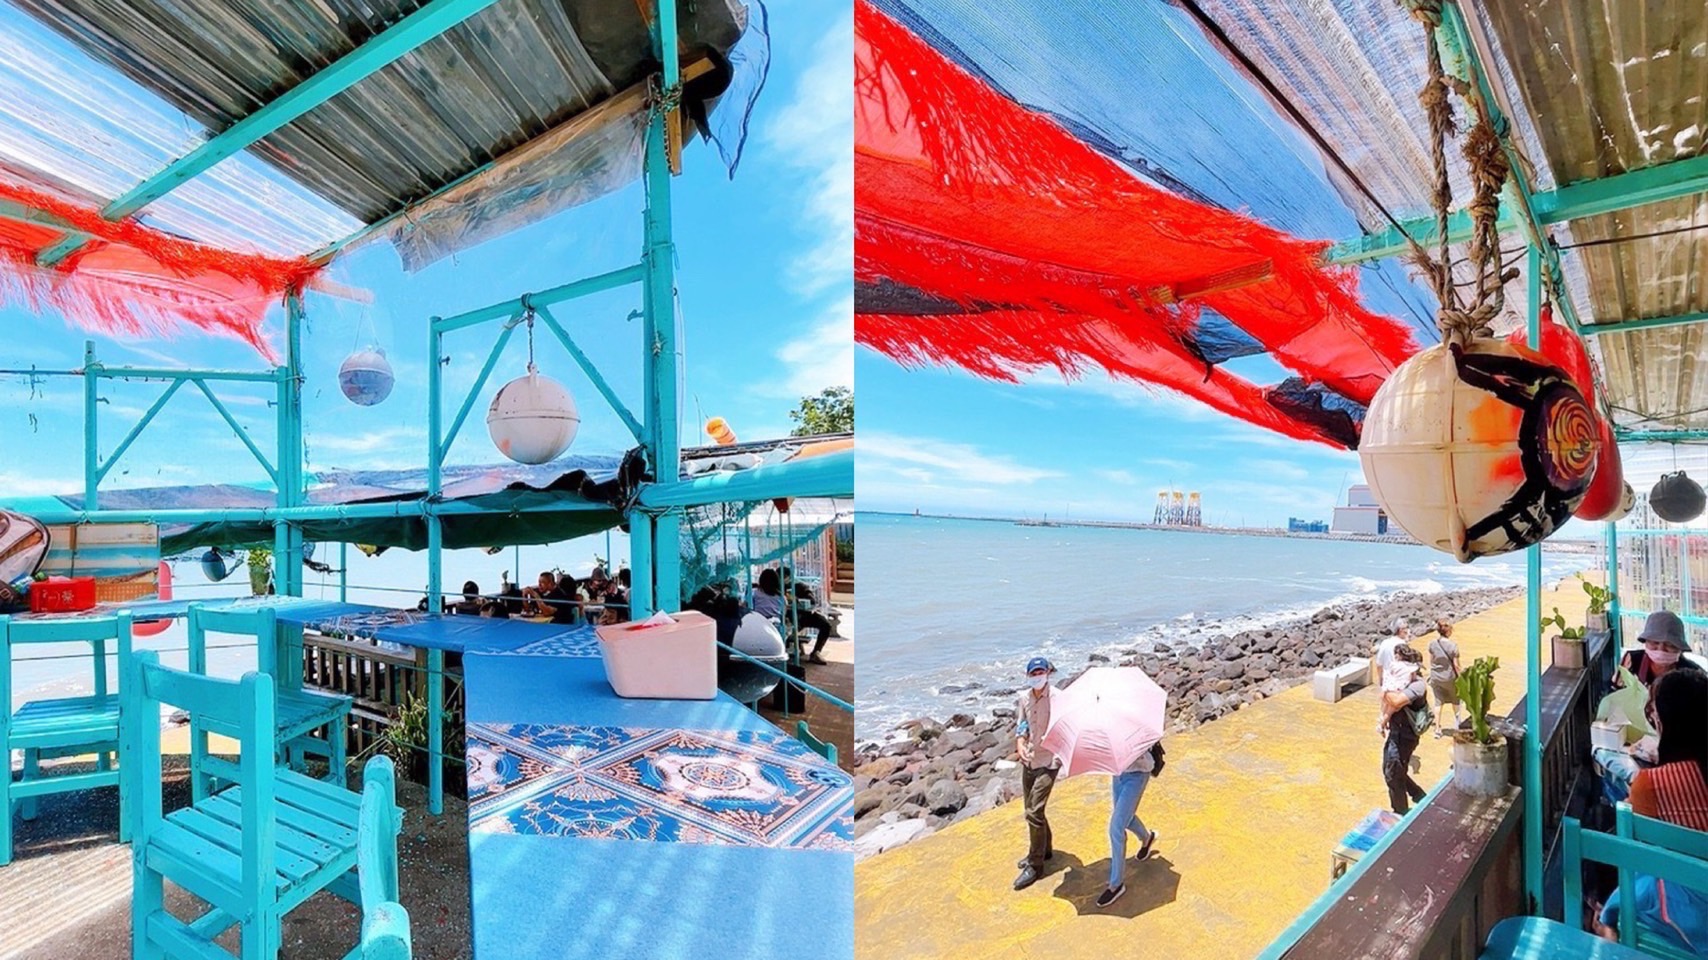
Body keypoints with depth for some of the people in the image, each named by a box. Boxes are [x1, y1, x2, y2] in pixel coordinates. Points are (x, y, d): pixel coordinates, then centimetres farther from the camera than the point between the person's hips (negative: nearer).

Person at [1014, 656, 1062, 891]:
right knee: (1032, 810, 19)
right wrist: (1020, 745, -8)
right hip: (1029, 761, 6)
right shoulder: (1025, 698, 2)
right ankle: (1044, 849, 41)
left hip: (1048, 762, -6)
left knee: (1034, 812, -7)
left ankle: (1035, 865, 7)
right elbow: (1021, 725, 8)